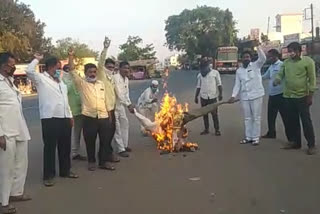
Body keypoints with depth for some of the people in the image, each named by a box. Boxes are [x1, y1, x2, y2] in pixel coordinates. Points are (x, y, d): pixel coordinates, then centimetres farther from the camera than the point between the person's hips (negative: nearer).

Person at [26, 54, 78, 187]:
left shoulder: (61, 82, 19)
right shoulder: (41, 79, -2)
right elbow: (29, 71, -22)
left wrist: (70, 116, 18)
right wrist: (37, 59, -8)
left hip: (64, 118, 7)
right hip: (50, 119, -7)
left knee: (65, 146, 13)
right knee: (50, 147, -1)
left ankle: (65, 171, 27)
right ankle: (48, 175, 8)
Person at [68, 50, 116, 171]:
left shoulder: (101, 84, 15)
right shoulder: (81, 83, 3)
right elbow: (72, 71, -8)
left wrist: (109, 113, 15)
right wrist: (71, 56, -14)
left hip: (104, 116, 4)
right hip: (89, 117, -3)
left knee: (105, 140, 5)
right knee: (90, 141, 6)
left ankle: (104, 161, 17)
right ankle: (91, 161, 21)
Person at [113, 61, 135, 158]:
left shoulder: (126, 79, 8)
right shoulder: (115, 78, -20)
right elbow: (119, 94, -26)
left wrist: (130, 104, 1)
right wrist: (128, 105, -27)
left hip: (121, 104, 9)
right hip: (113, 105, -9)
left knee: (125, 123, 15)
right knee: (117, 127, -5)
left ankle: (124, 145, 28)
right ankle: (120, 149, 1)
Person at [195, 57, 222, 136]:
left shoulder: (215, 73, 3)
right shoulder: (200, 75, 12)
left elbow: (219, 84, 1)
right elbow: (198, 87, 16)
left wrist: (220, 94, -9)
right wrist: (196, 96, 11)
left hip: (213, 97, -3)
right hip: (203, 97, 4)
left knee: (214, 114, -5)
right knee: (204, 114, 7)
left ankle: (217, 130, 2)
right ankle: (206, 129, 16)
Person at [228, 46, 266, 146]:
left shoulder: (256, 65, -1)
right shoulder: (239, 71, 10)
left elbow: (263, 58, -20)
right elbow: (237, 85, 8)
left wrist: (258, 46, -28)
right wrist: (233, 96, -4)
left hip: (256, 95, -4)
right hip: (244, 96, 4)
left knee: (256, 117, 1)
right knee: (247, 118, 11)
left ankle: (256, 137, 9)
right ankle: (248, 137, 20)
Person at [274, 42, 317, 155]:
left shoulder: (308, 61, -7)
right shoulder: (286, 62, 7)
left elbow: (312, 79, -7)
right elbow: (281, 74, 9)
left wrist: (310, 95, -10)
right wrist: (277, 79, -16)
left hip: (302, 96, -5)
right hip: (288, 96, 5)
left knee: (306, 121, -1)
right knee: (292, 121, 13)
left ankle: (311, 145, 6)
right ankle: (295, 142, 25)